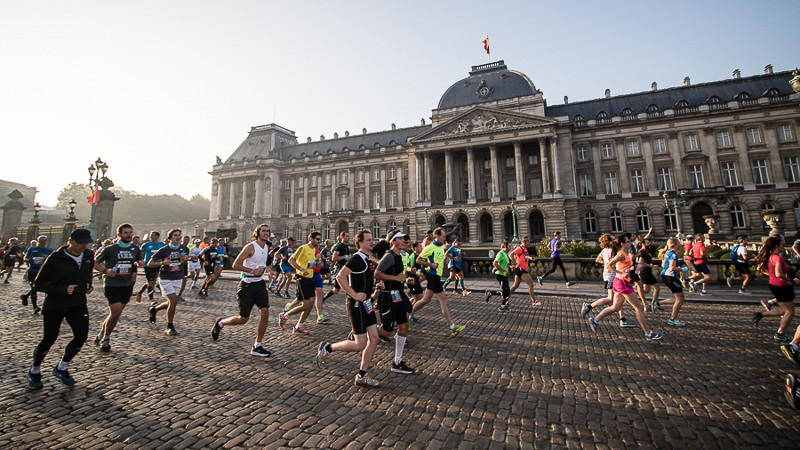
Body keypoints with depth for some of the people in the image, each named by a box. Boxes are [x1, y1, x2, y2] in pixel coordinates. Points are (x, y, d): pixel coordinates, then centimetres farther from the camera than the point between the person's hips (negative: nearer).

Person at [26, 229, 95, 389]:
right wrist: (62, 290, -24)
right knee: (49, 340, 7)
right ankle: (35, 371, 35)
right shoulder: (55, 258, -14)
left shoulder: (88, 256, 1)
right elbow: (38, 284, -10)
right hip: (54, 305, -3)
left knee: (81, 336, -7)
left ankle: (61, 368, 17)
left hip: (78, 304, 4)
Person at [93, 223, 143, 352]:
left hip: (127, 285, 4)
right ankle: (106, 339, 12)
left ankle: (101, 334, 33)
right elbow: (95, 263, 3)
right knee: (116, 312, -9)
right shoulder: (110, 249, -5)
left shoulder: (135, 249, 6)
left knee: (115, 313, 9)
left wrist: (138, 263, -3)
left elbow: (140, 261, 21)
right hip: (111, 285, -4)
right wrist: (105, 270, -14)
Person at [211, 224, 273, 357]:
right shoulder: (250, 247, -14)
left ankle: (257, 346, 5)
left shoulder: (266, 247, 9)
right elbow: (235, 265, -15)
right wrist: (252, 270, -22)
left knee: (265, 312, -8)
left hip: (259, 284, 6)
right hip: (247, 285, -6)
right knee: (243, 319, 4)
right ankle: (220, 323, 35)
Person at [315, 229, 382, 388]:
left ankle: (362, 376, 18)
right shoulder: (357, 258, -18)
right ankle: (327, 348, 15)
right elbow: (340, 277, -26)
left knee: (374, 339, 6)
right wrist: (354, 295, -24)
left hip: (366, 303, 9)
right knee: (360, 344, -4)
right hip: (357, 305, -9)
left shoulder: (368, 259, 12)